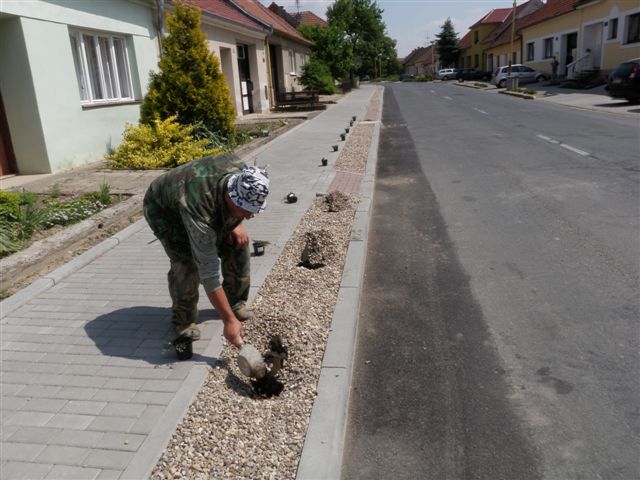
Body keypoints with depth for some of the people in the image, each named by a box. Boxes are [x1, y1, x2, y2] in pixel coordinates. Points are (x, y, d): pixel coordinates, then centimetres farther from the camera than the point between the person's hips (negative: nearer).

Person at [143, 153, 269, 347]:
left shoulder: (241, 170, -30)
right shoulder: (200, 213, -45)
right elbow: (209, 273, -41)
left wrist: (237, 224, -13)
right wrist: (229, 321, -38)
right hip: (163, 209, -6)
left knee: (237, 242, -5)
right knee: (186, 261, -24)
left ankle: (235, 301, 14)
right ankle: (183, 320, 0)